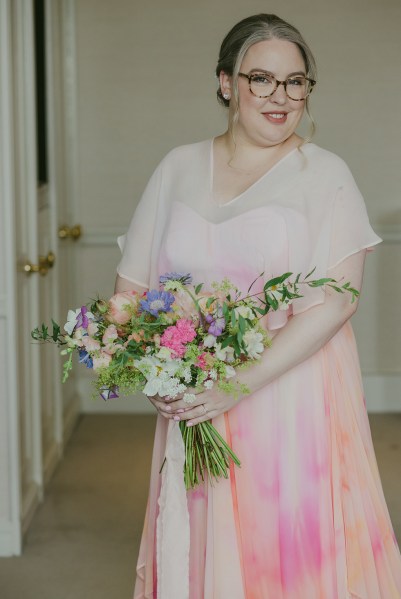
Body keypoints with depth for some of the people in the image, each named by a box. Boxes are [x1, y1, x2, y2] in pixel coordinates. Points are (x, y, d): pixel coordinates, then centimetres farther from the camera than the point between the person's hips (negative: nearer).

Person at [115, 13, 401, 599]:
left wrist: (238, 383, -20)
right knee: (201, 548, 9)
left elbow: (334, 302, -13)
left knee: (294, 548, 1)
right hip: (192, 403, 3)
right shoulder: (179, 167, 8)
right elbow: (131, 285, 9)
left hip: (295, 394, -3)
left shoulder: (324, 173, -3)